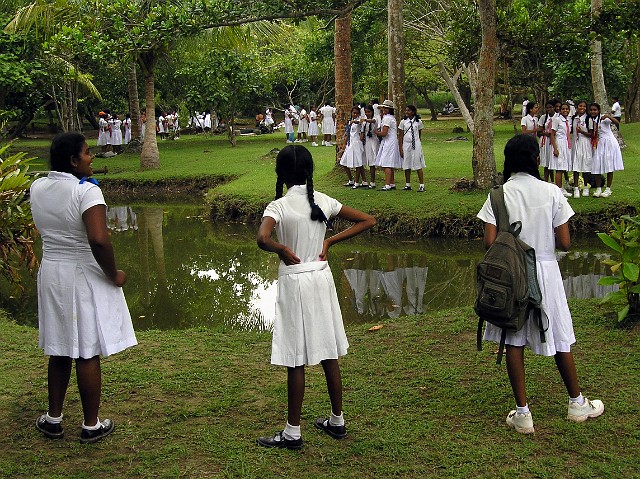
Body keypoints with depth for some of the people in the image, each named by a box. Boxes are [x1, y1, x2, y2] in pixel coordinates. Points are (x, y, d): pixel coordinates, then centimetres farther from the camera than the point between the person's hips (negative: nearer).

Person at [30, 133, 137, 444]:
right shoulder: (87, 191, -20)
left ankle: (53, 419, 29)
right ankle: (91, 426, 16)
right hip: (86, 277, -6)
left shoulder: (37, 188, 2)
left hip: (51, 273, 6)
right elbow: (99, 240, -32)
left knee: (58, 351, 18)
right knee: (88, 355, 4)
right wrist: (114, 275, -17)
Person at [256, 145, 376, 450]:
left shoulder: (279, 206, -14)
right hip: (322, 278, 5)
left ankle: (292, 433, 12)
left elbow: (262, 239, -33)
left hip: (294, 282, -5)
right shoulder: (324, 202, 0)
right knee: (328, 354, 15)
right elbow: (368, 221, 3)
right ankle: (337, 421, 27)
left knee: (296, 360, 2)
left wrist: (282, 250, -13)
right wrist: (330, 241, 2)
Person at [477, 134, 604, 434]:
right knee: (560, 339, 15)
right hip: (545, 272, 0)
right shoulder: (551, 192, -9)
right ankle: (577, 404, 31)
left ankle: (522, 413, 13)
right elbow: (565, 243, -9)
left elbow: (489, 243, -13)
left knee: (514, 341, 10)